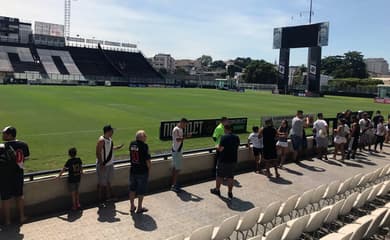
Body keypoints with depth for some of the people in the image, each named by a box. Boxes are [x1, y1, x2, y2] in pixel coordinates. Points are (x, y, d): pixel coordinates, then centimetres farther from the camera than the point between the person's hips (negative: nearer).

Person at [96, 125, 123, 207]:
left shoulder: (110, 139, 6)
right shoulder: (101, 140, -21)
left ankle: (108, 196, 35)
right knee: (101, 183, 2)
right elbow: (98, 153, -22)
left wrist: (118, 147, 5)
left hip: (110, 164, 9)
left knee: (109, 181, 20)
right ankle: (101, 201, 12)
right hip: (103, 165, -9)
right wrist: (101, 164, -24)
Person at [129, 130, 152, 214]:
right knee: (141, 191, 9)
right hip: (142, 171, -5)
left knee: (132, 189, 18)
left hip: (133, 170, 6)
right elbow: (148, 160, -17)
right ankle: (139, 208, 19)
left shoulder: (132, 144, -2)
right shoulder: (144, 146, -20)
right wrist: (149, 168, -1)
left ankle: (132, 207, 29)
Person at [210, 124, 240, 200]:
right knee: (230, 177, 11)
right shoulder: (236, 138, 2)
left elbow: (220, 149, -17)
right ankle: (230, 193, 15)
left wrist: (218, 146, 3)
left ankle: (217, 190, 28)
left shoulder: (224, 137, -17)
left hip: (223, 160, -5)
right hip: (233, 160, 5)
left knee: (219, 175, 13)